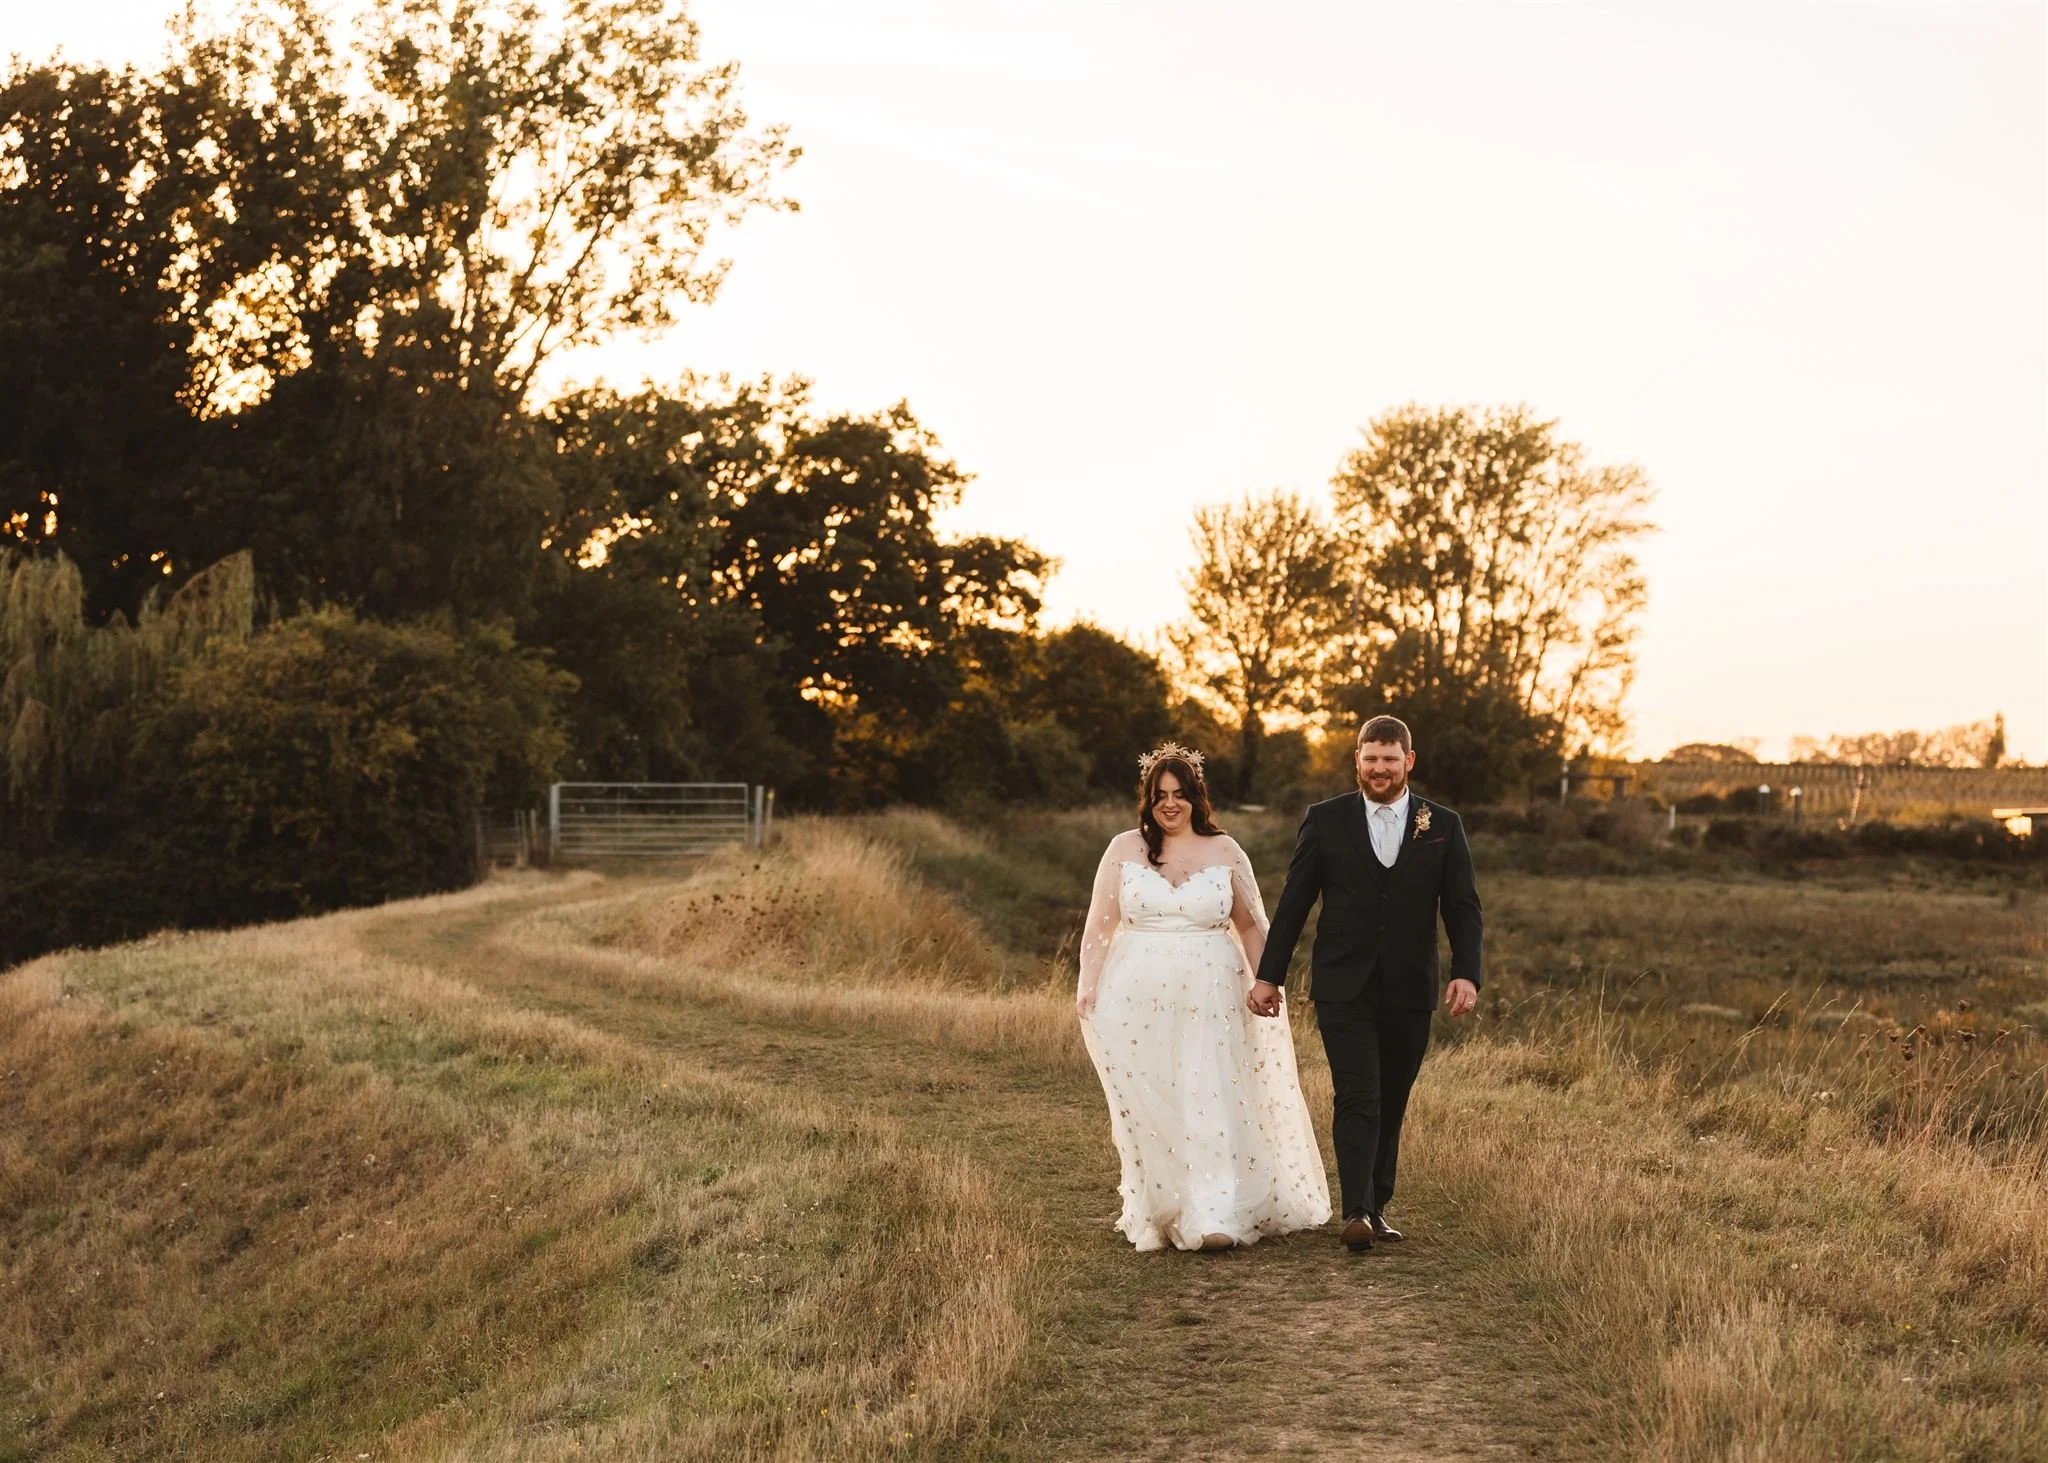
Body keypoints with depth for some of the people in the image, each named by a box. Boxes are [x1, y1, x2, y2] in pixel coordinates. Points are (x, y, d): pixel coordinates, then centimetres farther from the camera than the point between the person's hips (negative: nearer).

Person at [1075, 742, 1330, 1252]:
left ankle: (1214, 1219, -10)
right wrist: (1088, 985, -1)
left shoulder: (1225, 852, 6)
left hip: (1209, 1000, -1)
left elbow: (1252, 926, 11)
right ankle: (1154, 1211, 14)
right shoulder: (1124, 849, 6)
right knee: (1147, 1107, 2)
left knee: (1211, 1103, -8)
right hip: (1138, 1000, 1)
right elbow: (1100, 924, 7)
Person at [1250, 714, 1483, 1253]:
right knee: (1358, 1098, -13)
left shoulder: (1443, 826, 4)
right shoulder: (1326, 820, 2)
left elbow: (1463, 907, 2)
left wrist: (1466, 972, -12)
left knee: (1390, 1105, 10)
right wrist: (1269, 975, 2)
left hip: (1409, 992, 2)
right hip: (1344, 988, -2)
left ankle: (1377, 1208, 21)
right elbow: (1293, 903, 4)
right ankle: (1355, 1214, -18)